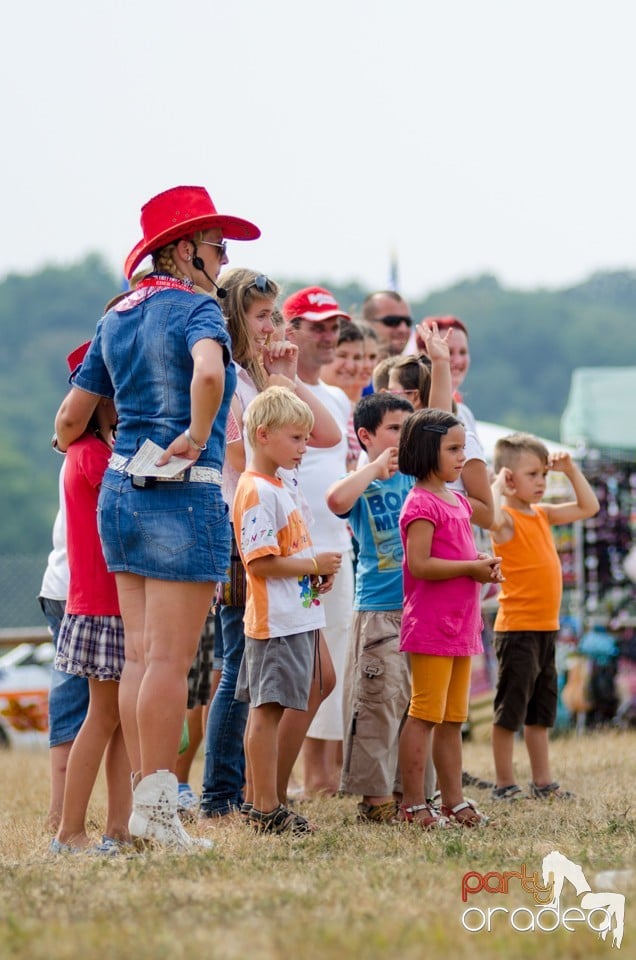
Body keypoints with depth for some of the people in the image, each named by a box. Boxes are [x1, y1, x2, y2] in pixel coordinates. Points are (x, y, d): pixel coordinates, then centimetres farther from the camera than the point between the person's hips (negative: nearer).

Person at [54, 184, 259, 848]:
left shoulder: (118, 317, 14)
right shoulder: (194, 307, -9)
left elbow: (70, 418, 16)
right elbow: (209, 371, -32)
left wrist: (73, 449, 37)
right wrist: (197, 438, -18)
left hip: (120, 489, 8)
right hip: (184, 494, -8)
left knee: (140, 655, 10)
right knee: (171, 659, -5)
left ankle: (144, 798, 13)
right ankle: (155, 804, -4)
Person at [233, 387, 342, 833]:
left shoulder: (278, 488, 18)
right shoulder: (257, 491, -15)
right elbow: (260, 561, -21)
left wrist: (318, 574, 10)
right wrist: (314, 565, -15)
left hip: (295, 617, 10)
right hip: (276, 623, -10)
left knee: (266, 710, 13)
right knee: (268, 710, -8)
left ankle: (260, 804, 18)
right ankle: (268, 809, -7)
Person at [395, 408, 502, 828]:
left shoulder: (458, 501, 16)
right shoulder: (422, 504, -13)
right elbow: (420, 564, -22)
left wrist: (483, 564, 6)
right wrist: (472, 567, -17)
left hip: (461, 627, 9)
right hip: (431, 627, -9)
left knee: (453, 718, 13)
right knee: (425, 714, -6)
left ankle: (453, 799, 19)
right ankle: (413, 803, -3)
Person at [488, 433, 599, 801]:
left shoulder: (543, 515, 12)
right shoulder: (507, 519, -12)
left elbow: (589, 507, 21)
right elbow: (492, 518, -37)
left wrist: (571, 469, 13)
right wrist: (498, 486, -21)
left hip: (546, 628, 8)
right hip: (517, 629, -8)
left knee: (541, 711, 15)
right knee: (510, 711, 0)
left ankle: (543, 781, 23)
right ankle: (505, 784, 6)